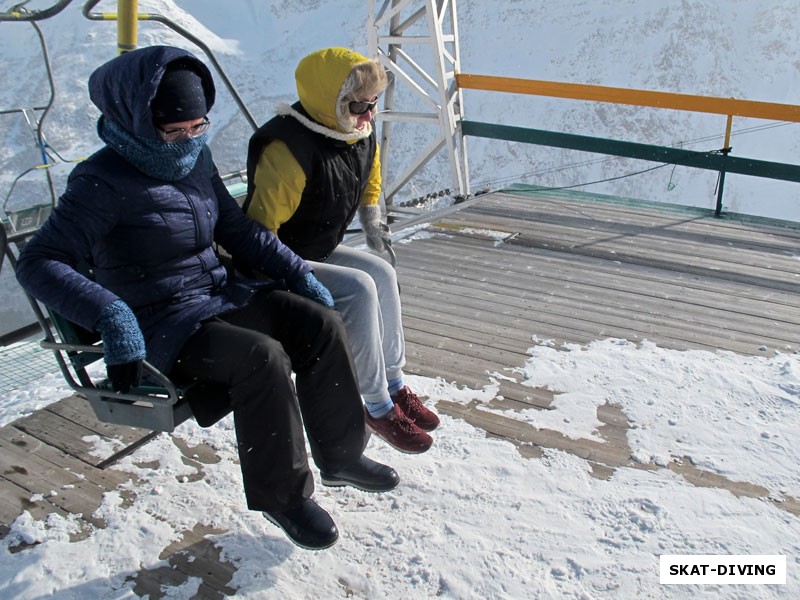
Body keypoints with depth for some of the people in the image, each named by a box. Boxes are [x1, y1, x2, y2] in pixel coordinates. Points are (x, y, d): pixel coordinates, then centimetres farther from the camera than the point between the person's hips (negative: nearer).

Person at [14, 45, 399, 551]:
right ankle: (283, 494, -10)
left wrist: (299, 274, 9)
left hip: (221, 296, 8)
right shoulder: (106, 183, -15)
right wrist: (111, 316, -36)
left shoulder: (196, 158, 7)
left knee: (322, 324, -10)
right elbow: (39, 262, -21)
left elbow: (238, 229, 16)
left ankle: (341, 454, 6)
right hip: (159, 328, -7)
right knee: (262, 357, -31)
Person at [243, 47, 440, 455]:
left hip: (320, 251, 9)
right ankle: (378, 407, -13)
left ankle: (394, 385, 7)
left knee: (382, 273, -4)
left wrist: (371, 217, 19)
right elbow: (261, 224, -29)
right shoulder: (289, 147, -28)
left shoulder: (362, 136, -1)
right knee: (357, 288, -24)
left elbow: (369, 177, 25)